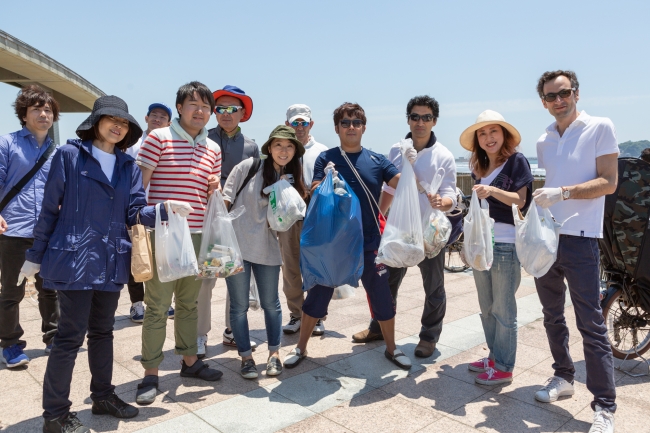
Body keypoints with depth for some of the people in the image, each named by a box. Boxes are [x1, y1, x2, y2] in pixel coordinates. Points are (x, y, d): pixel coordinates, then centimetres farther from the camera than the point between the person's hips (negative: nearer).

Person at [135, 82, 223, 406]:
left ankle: (189, 360, 30)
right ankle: (150, 373, 11)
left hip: (197, 234, 5)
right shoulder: (158, 138, -3)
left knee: (189, 302, 16)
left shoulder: (213, 148, 13)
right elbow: (139, 184, -5)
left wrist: (215, 186, 0)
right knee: (157, 305, -1)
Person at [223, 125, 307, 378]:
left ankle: (274, 353, 27)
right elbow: (225, 200, -4)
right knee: (239, 305, 5)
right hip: (237, 245, -3)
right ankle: (246, 356, 21)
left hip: (267, 250, 3)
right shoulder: (248, 167, -6)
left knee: (270, 303, 11)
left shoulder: (291, 180, 6)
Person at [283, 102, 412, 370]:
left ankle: (391, 348, 31)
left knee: (382, 296, 10)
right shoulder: (326, 158, 0)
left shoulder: (376, 160, 3)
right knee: (318, 294, 9)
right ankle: (301, 348, 26)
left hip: (369, 242, 1)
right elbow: (315, 194, -8)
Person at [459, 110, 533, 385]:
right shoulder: (480, 167, 15)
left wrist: (492, 191, -28)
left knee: (503, 309, 0)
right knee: (486, 308, 14)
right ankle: (494, 356, 27)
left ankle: (504, 367, 11)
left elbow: (520, 201, -12)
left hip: (505, 245, -7)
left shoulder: (516, 161, -4)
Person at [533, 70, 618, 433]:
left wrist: (562, 193, -22)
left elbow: (608, 183, -10)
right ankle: (564, 377, 31)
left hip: (580, 239, -6)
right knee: (553, 317, 15)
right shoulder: (544, 141, 12)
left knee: (591, 324, -3)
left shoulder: (600, 127, -4)